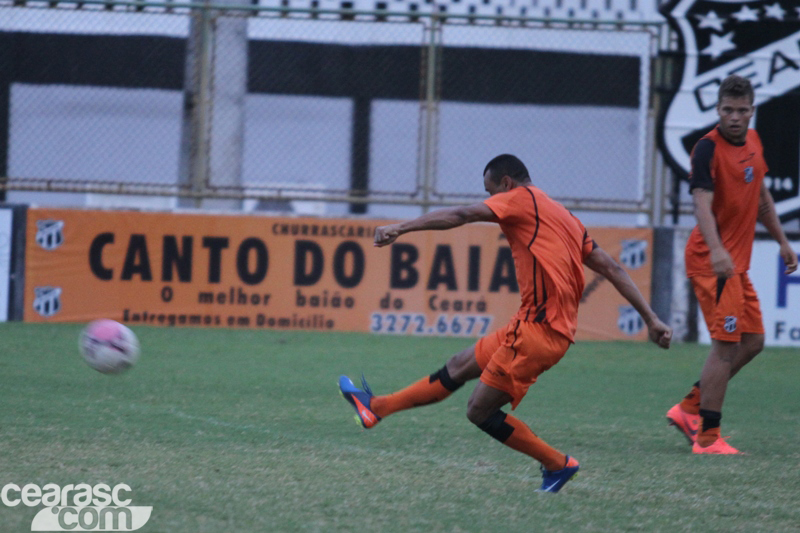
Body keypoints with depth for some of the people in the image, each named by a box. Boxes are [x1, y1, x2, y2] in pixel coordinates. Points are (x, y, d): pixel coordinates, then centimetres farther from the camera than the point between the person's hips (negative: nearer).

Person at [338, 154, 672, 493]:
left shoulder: (520, 198, -1)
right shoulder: (566, 218, 22)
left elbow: (460, 216, -11)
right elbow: (613, 270, 18)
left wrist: (401, 228, -11)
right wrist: (651, 319, 17)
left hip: (538, 327, -10)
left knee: (480, 411, -4)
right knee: (461, 365, 16)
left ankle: (557, 465, 3)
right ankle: (377, 407, 23)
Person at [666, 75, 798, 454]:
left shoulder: (752, 141, 11)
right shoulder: (708, 149, -16)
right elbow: (702, 202, -29)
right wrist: (716, 250, -43)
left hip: (737, 262, 9)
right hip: (714, 261, -9)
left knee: (752, 341, 11)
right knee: (726, 345, -11)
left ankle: (688, 409, 19)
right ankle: (707, 438, -6)